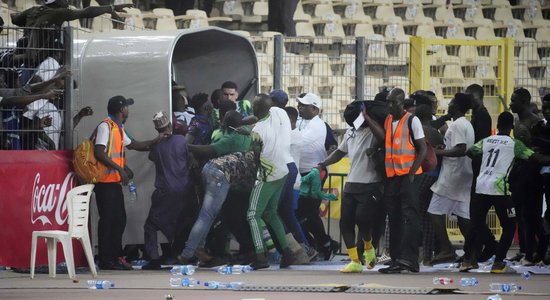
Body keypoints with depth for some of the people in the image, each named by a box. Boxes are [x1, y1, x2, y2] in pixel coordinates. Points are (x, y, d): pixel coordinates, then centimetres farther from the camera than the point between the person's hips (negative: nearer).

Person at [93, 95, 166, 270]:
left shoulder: (118, 128, 18)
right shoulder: (105, 126, -12)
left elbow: (133, 145, 31)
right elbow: (99, 152, -21)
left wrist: (155, 141, 32)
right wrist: (119, 169, -22)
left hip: (115, 181, 10)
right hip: (105, 182, -10)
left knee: (119, 219, 11)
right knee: (107, 220, -8)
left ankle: (115, 257, 18)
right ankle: (105, 261, -5)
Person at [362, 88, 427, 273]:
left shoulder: (412, 121, -3)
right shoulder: (387, 120, 14)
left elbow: (422, 149, -4)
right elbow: (382, 137, -6)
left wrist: (412, 172, -13)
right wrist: (367, 118, -7)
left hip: (408, 175, -7)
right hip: (391, 175, 7)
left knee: (409, 216, -11)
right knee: (394, 219, 8)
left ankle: (409, 259, -17)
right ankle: (396, 260, 13)